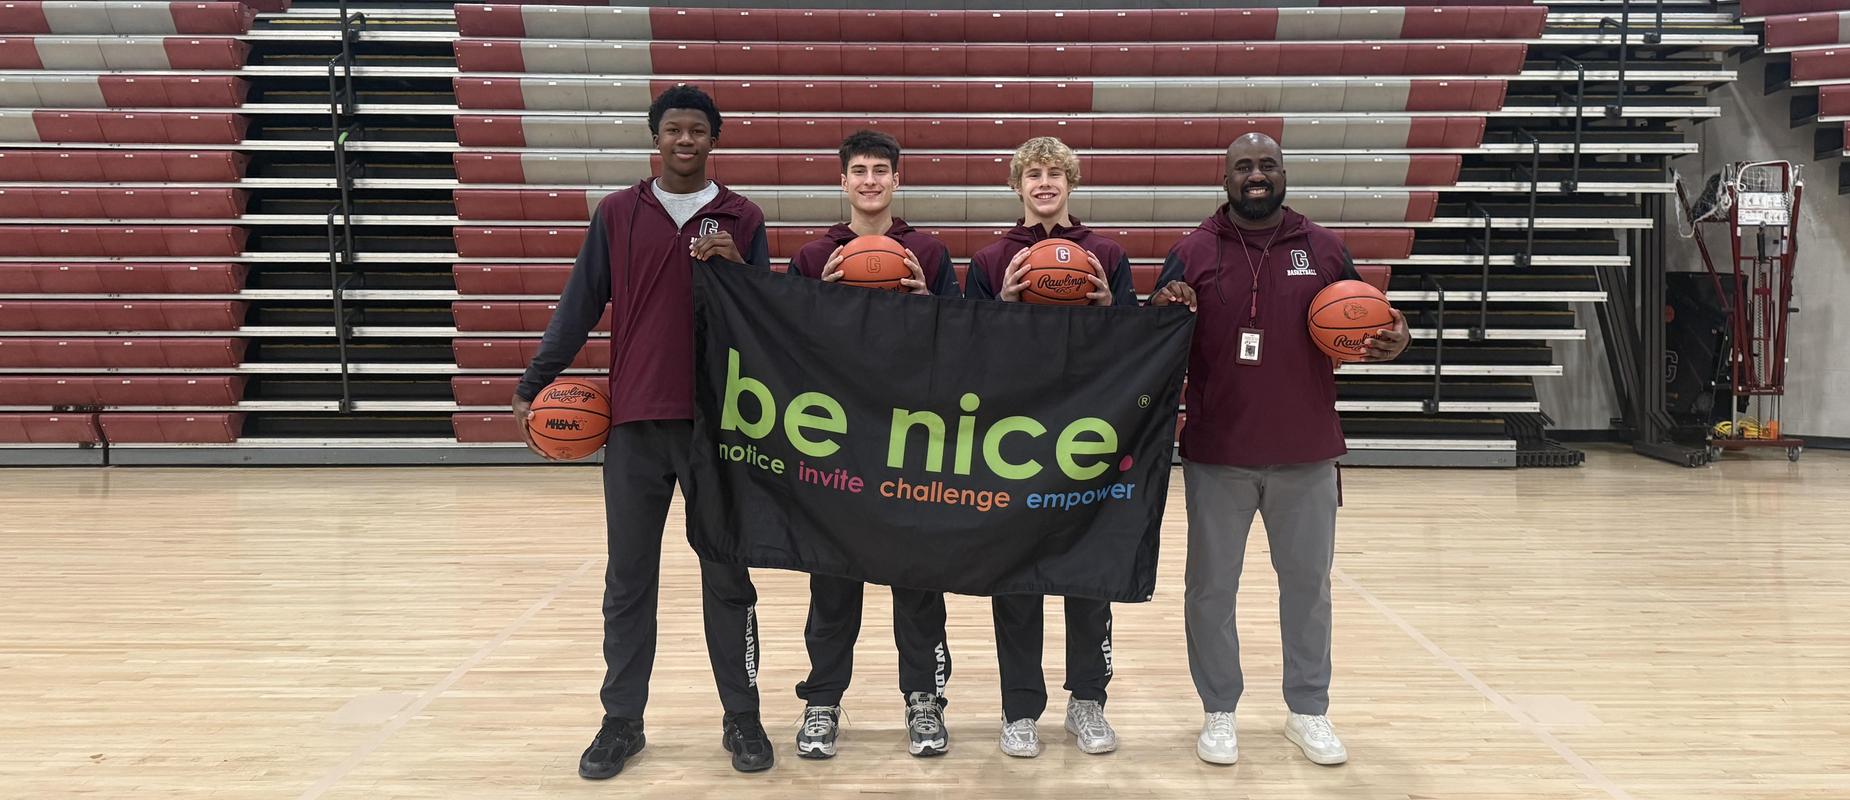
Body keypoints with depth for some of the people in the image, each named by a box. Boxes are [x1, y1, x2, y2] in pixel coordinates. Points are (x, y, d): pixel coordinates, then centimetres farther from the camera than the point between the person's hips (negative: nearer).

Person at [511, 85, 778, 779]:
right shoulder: (616, 214, 7)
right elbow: (580, 306, 6)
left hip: (719, 421, 0)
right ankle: (622, 721, 17)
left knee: (727, 577, 6)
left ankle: (743, 719, 16)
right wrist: (534, 387, 2)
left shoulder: (743, 220, 6)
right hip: (633, 422, 1)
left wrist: (735, 266, -12)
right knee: (628, 579, 7)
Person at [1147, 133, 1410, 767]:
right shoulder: (1192, 252, -1)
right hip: (1217, 455, -1)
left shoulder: (1324, 249, 4)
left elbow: (1360, 328, 11)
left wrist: (1389, 345, -11)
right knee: (1211, 587, 7)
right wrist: (1166, 311, -20)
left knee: (1308, 583, 11)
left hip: (1306, 454, 1)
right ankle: (1219, 712, 22)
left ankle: (1309, 711, 26)